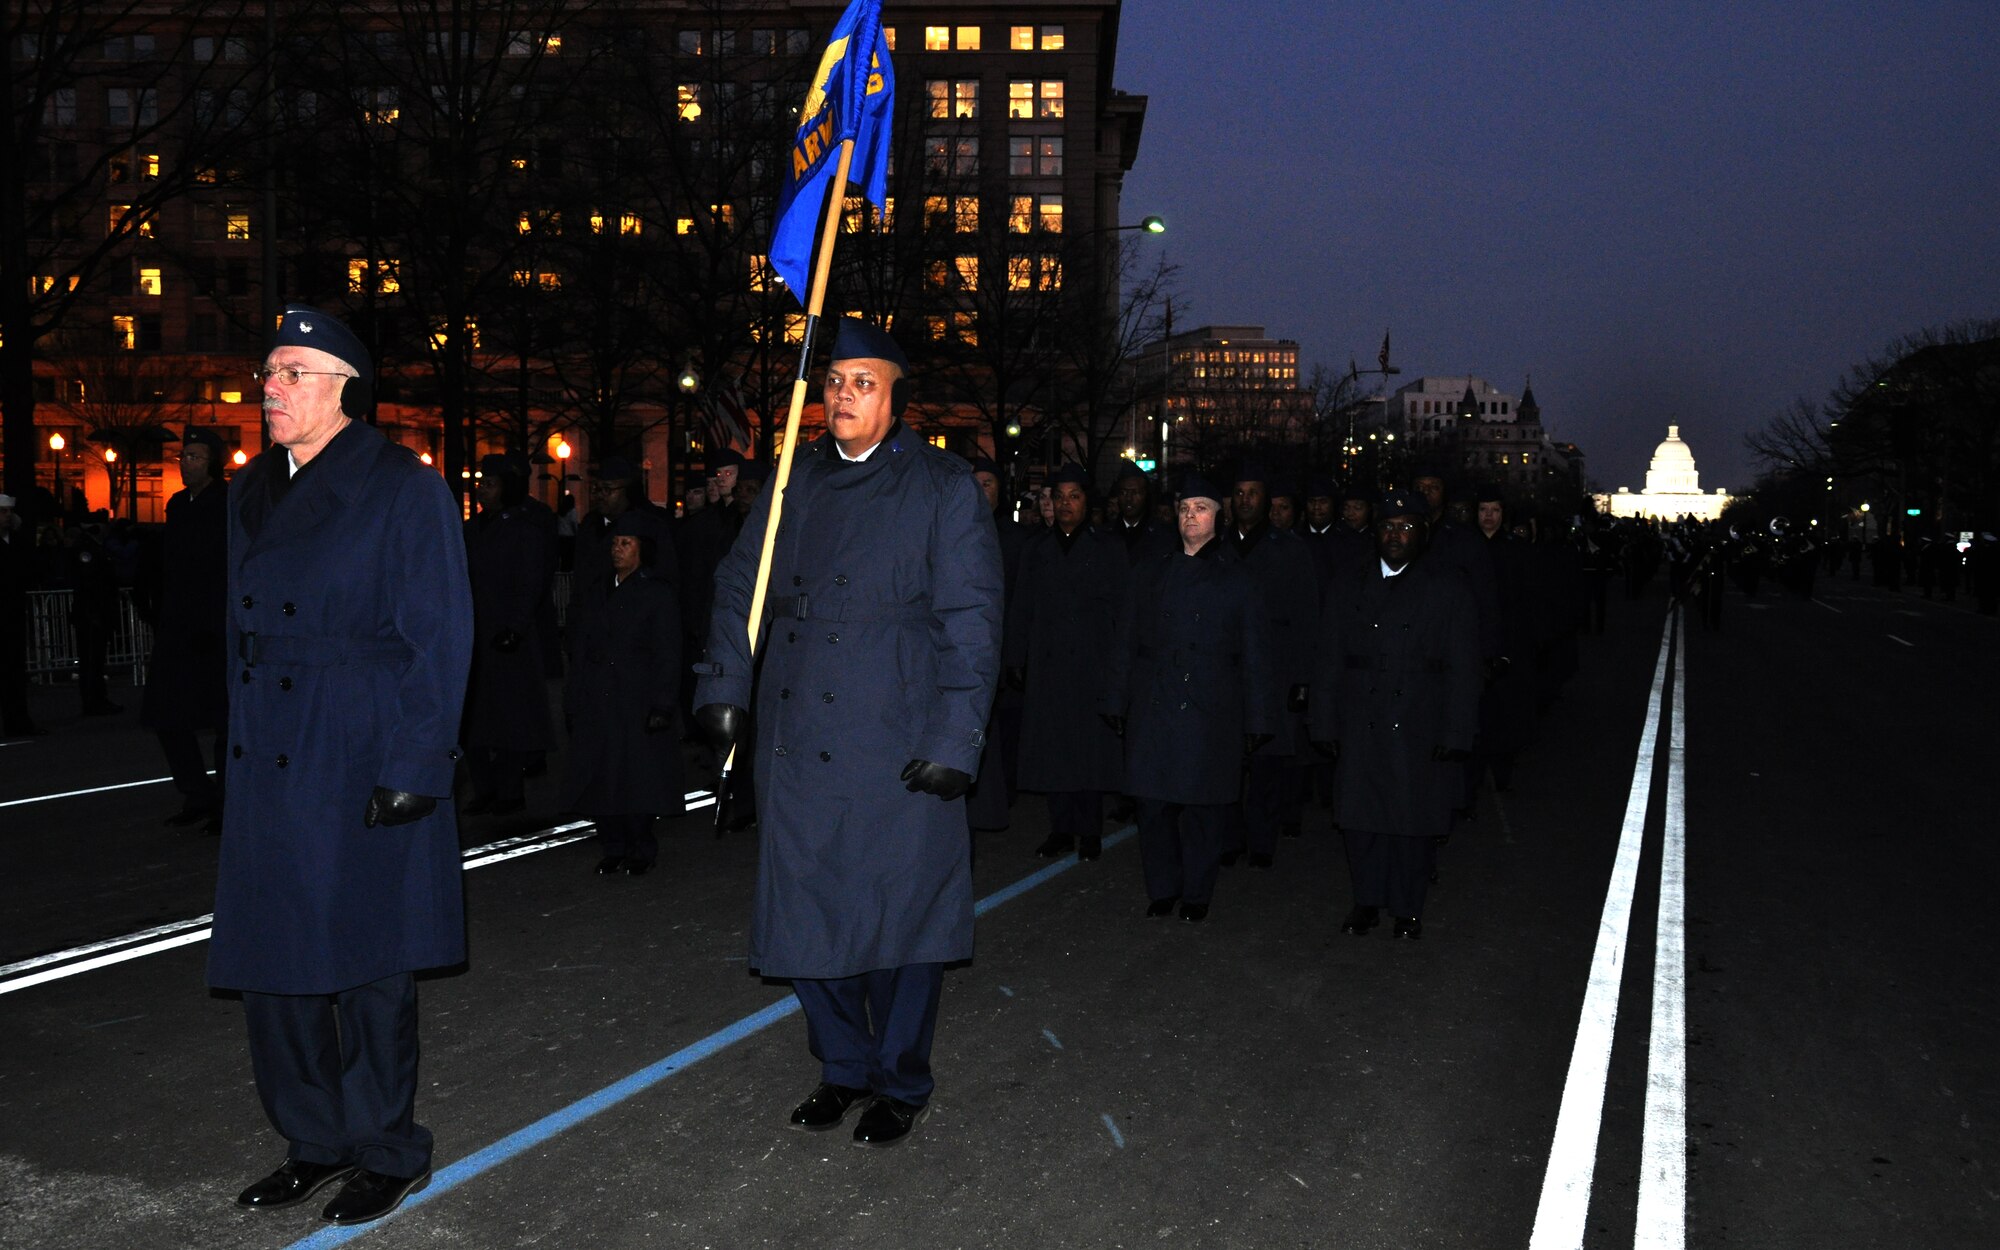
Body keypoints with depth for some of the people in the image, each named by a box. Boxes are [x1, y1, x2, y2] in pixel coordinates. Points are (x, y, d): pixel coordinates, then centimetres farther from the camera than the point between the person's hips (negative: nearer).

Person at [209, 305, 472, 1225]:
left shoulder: (403, 489, -8)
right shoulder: (252, 492, 13)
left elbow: (437, 640, -11)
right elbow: (245, 626, 17)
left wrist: (413, 768, -16)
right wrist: (239, 747, 13)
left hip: (362, 762, -7)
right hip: (268, 764, 7)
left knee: (367, 963, 4)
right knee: (271, 958, 11)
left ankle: (387, 1153, 21)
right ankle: (317, 1141, 29)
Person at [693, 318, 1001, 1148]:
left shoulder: (945, 490, -2)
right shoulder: (796, 482, 11)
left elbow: (970, 623, -6)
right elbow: (741, 584, 15)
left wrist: (955, 740, -13)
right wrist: (724, 686, 2)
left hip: (898, 750, -4)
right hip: (797, 743, 5)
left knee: (898, 919, 4)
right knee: (805, 915, 10)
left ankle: (901, 1085, 24)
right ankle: (844, 1068, 30)